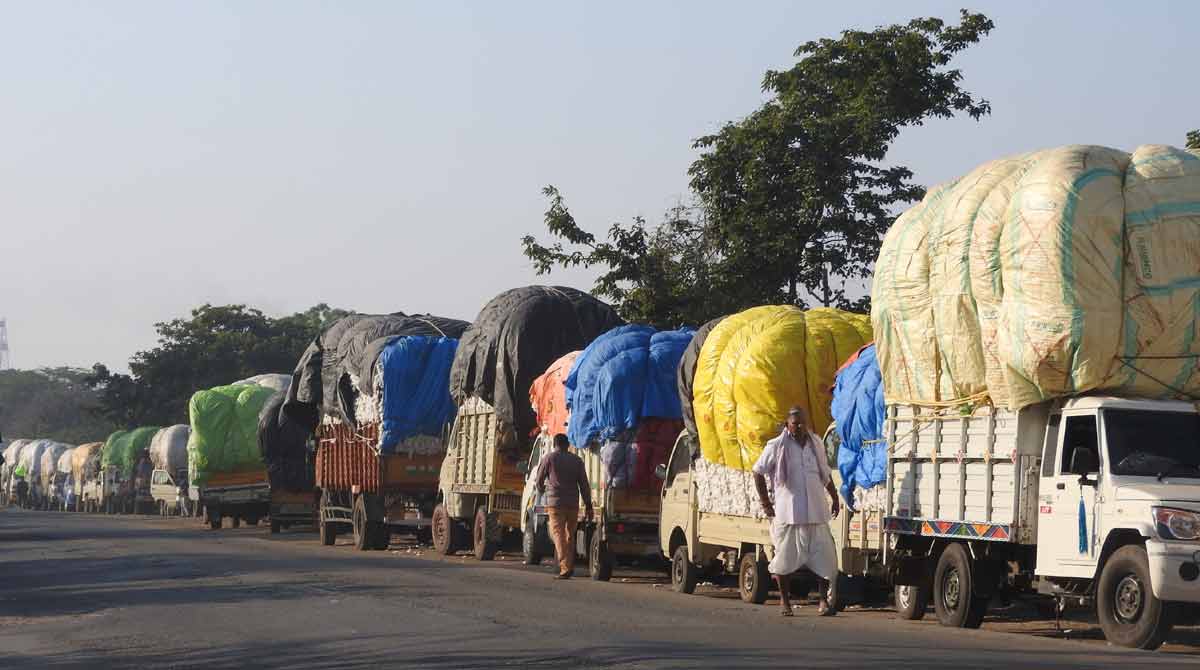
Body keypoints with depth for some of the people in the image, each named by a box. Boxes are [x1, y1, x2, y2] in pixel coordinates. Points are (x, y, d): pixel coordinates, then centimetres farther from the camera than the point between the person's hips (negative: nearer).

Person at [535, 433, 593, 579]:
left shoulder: (549, 458, 1)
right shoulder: (577, 460, 9)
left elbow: (539, 480, 9)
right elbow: (584, 484, 5)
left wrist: (541, 492, 32)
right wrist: (588, 505, 7)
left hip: (555, 502, -3)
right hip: (573, 503, 3)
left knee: (559, 534, -6)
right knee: (570, 535, 16)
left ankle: (565, 568, -18)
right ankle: (570, 566, 20)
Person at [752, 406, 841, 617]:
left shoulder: (816, 444, 11)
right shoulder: (777, 447, -3)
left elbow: (825, 474, 24)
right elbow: (758, 471, 1)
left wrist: (835, 498, 24)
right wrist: (765, 502, -2)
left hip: (816, 512, 3)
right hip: (787, 513, -3)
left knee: (824, 557, -3)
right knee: (785, 559, 3)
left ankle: (823, 601, 3)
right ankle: (785, 601, 16)